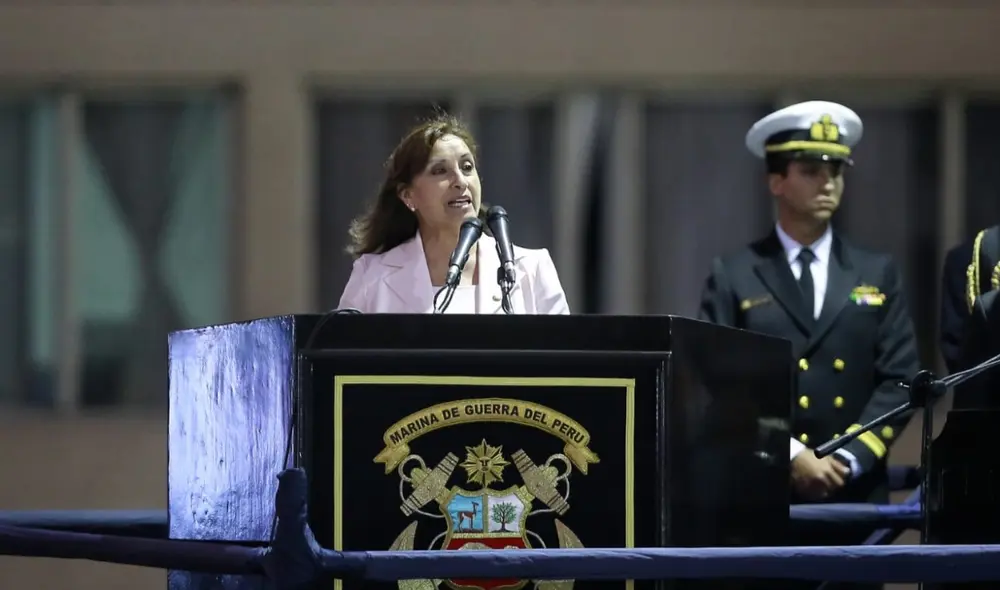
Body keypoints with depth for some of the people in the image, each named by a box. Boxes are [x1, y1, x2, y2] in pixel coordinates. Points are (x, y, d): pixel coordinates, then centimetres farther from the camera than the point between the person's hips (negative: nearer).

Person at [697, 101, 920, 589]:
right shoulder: (733, 277, 5)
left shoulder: (877, 274, 12)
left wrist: (847, 460, -9)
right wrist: (790, 456, -14)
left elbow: (899, 381, 5)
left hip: (857, 495, 2)